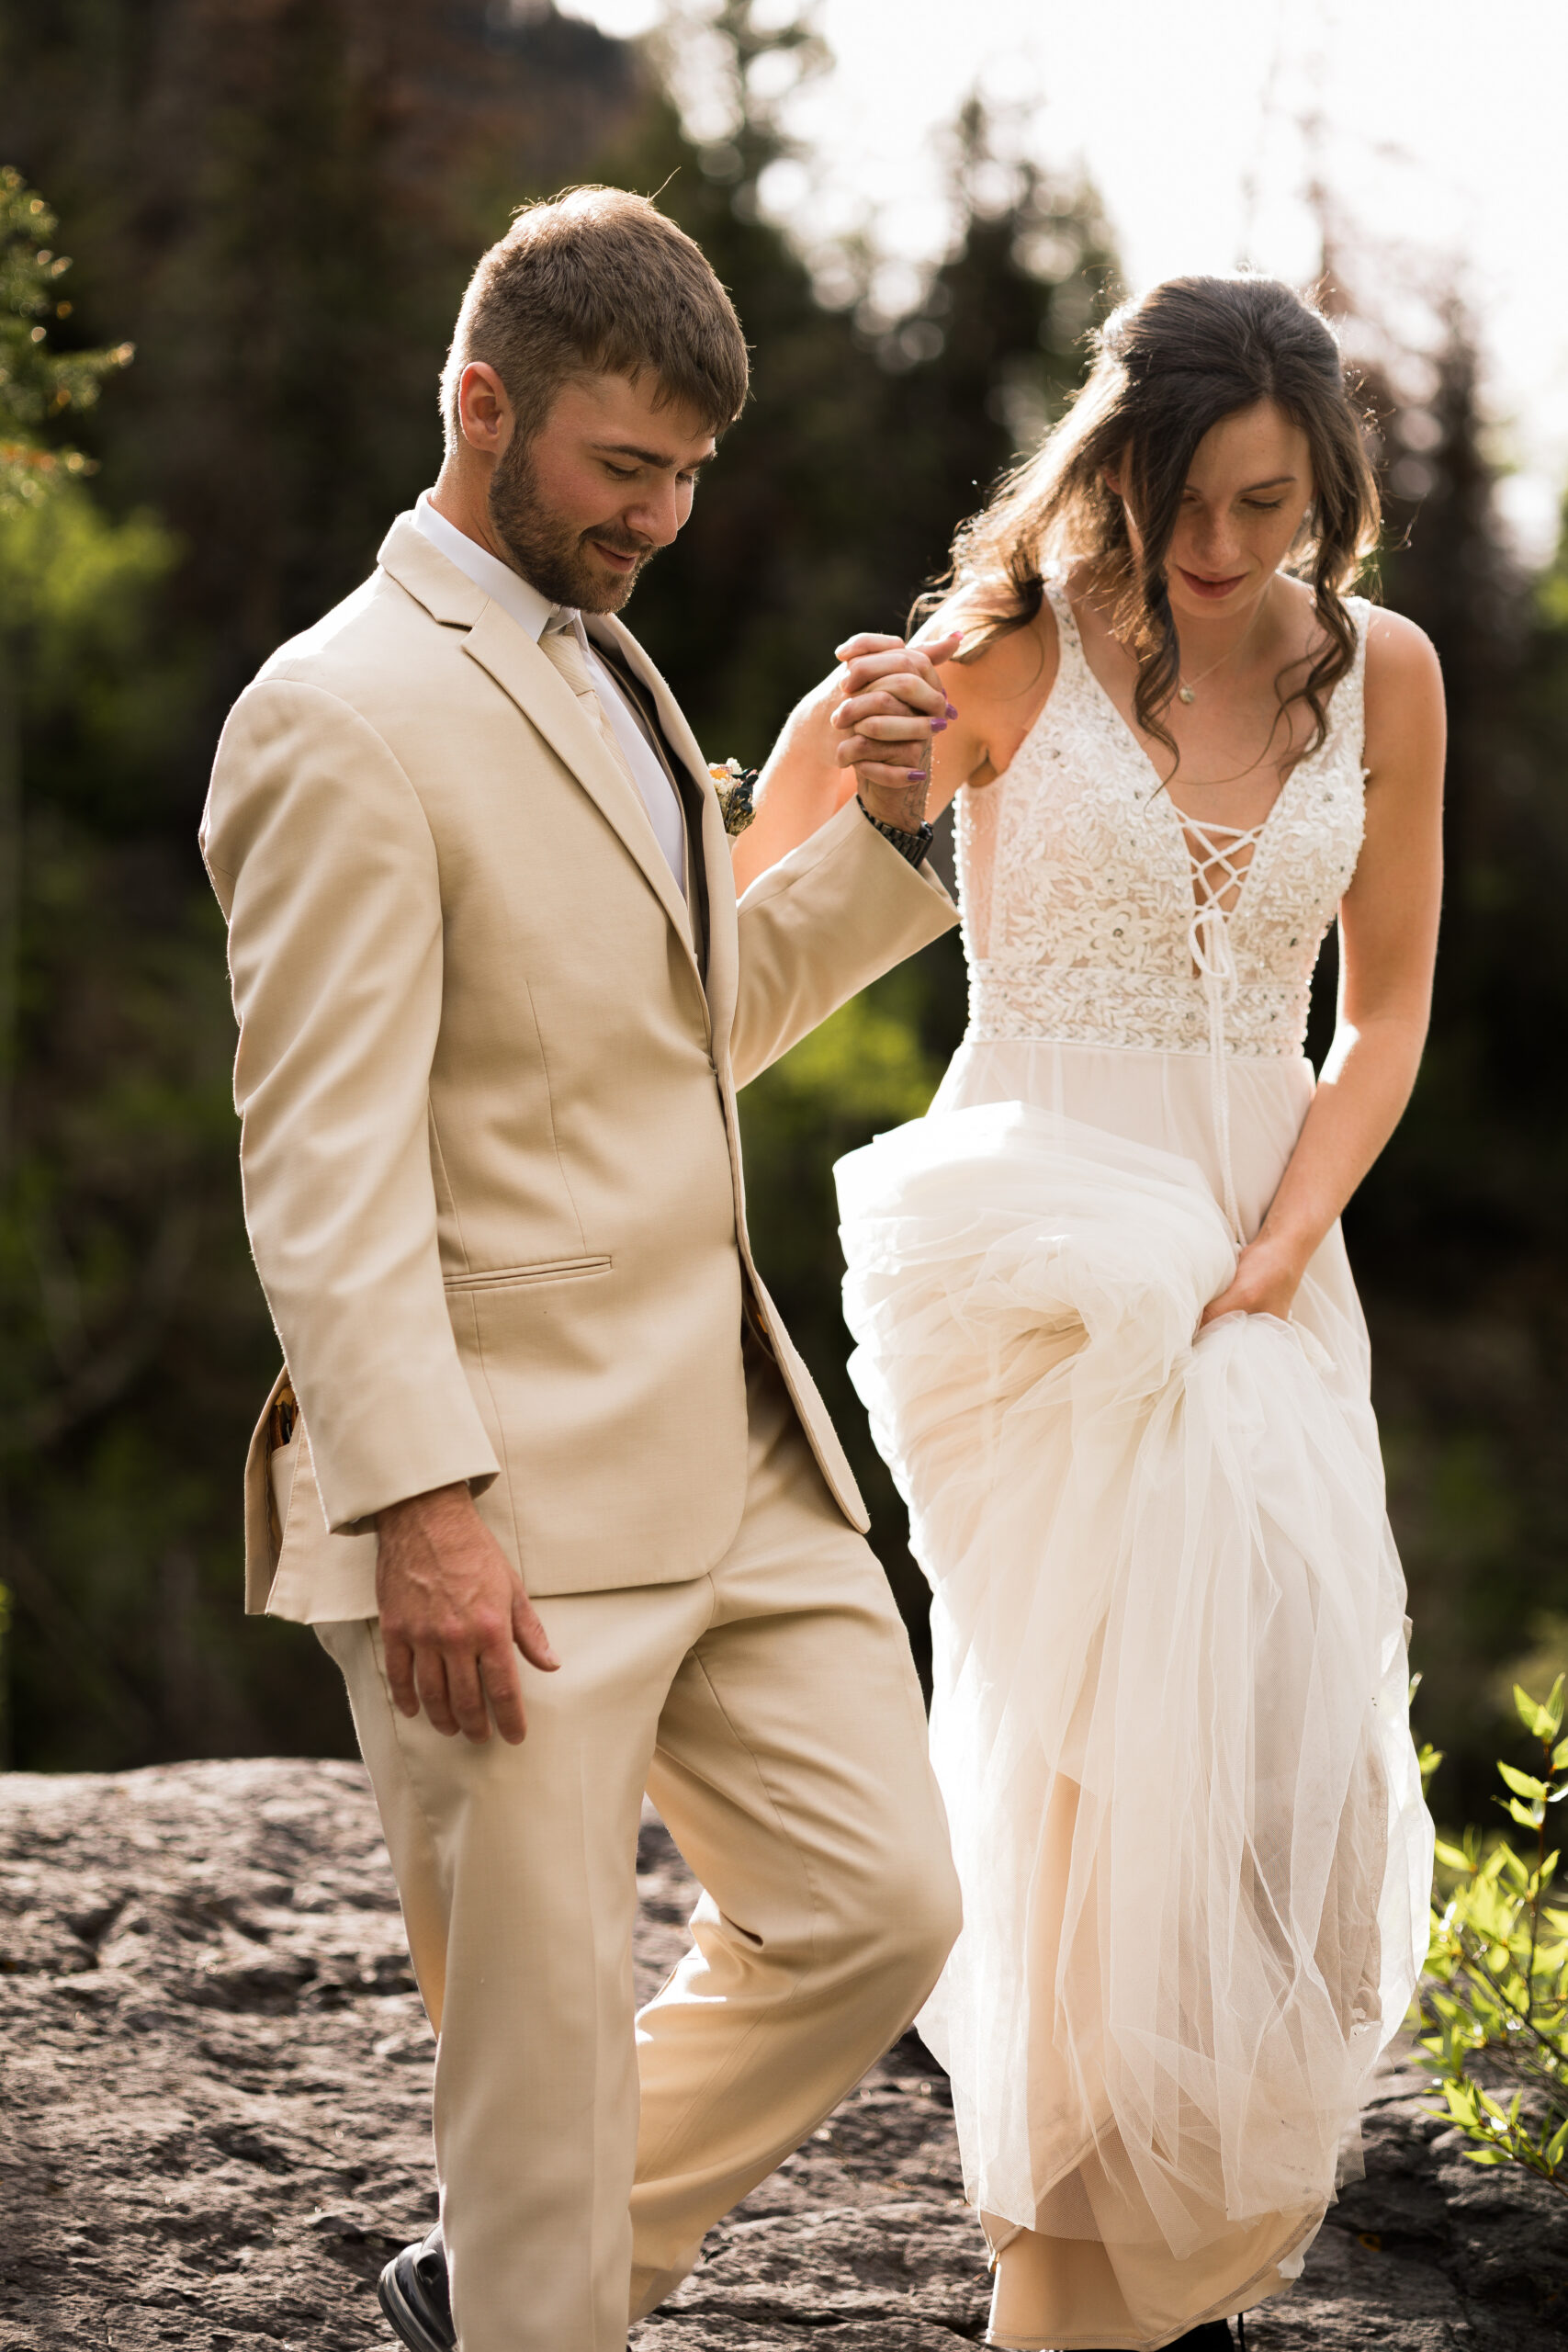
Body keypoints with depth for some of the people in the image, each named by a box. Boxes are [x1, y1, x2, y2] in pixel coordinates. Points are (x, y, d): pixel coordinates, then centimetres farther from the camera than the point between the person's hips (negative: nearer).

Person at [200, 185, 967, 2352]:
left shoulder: (603, 668, 16)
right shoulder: (343, 720, -13)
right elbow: (326, 1163, -18)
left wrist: (894, 824, 11)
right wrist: (421, 1506, -23)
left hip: (737, 1454, 9)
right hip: (511, 1501, -9)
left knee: (880, 1910, 10)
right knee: (542, 2038, 0)